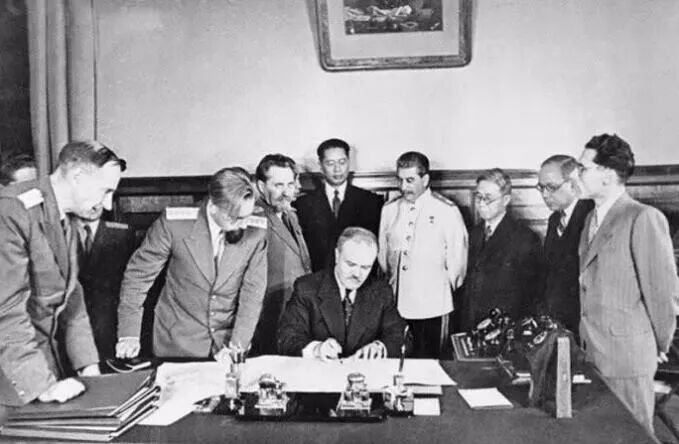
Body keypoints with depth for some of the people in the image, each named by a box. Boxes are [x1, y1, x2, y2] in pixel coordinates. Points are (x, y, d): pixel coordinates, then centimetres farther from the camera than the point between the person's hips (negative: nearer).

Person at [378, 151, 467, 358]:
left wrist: (445, 289, 3)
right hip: (395, 303, 3)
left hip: (431, 306, -3)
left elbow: (457, 257, -2)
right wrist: (390, 282, 12)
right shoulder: (389, 209, 8)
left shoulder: (447, 211, -4)